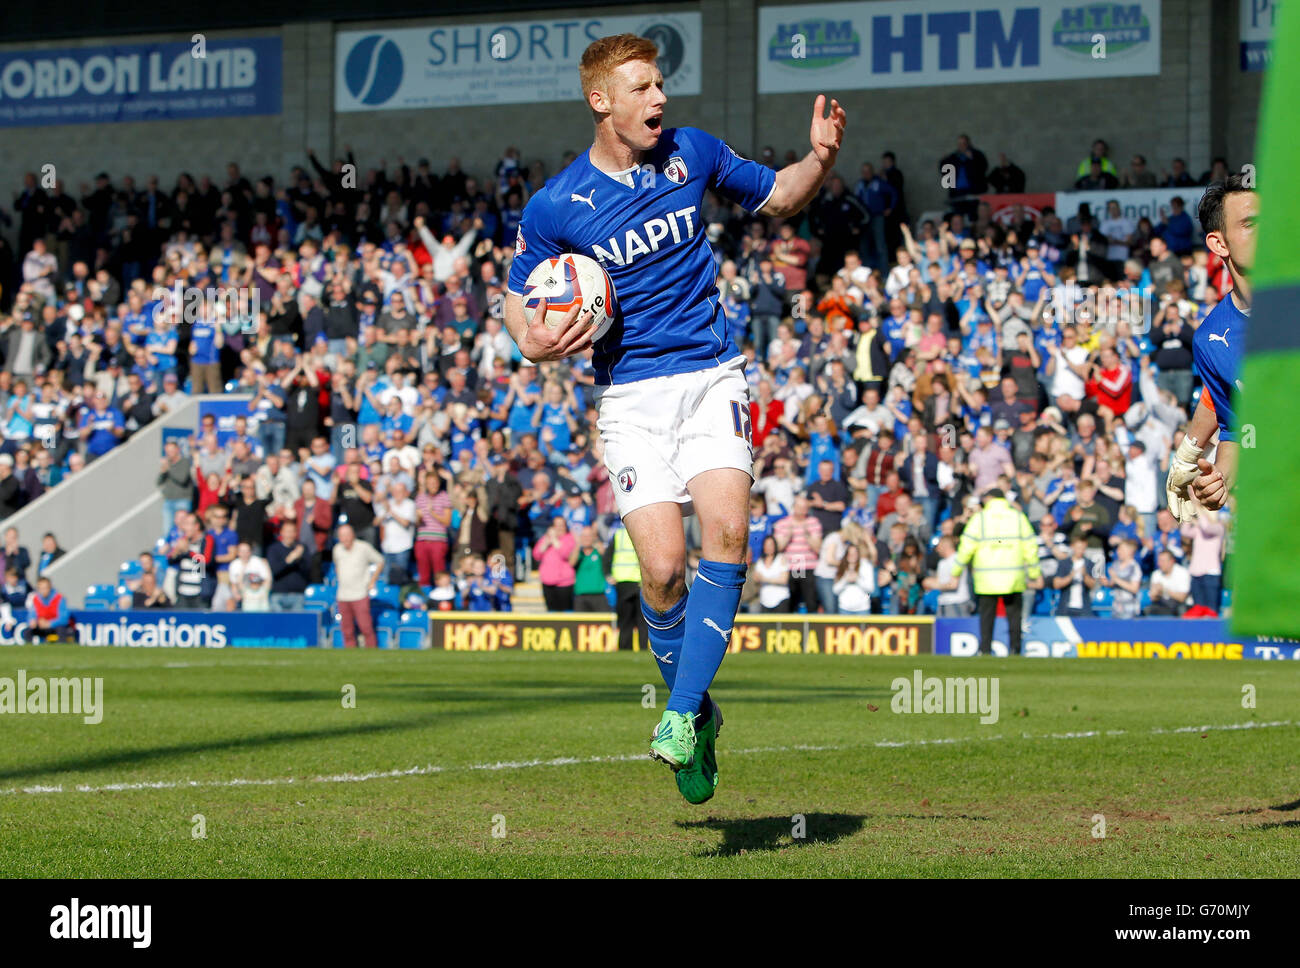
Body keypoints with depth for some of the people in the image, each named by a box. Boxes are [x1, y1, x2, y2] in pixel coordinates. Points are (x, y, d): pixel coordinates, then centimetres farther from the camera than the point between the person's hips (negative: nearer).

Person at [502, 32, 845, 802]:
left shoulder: (692, 154, 3)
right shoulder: (555, 208, -4)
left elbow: (777, 197, 18)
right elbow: (518, 295, 11)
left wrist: (822, 159, -2)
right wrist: (533, 341, -12)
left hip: (711, 377, 2)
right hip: (631, 394, -2)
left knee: (725, 531, -21)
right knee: (663, 566, -13)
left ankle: (682, 714, -15)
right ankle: (698, 713, 12)